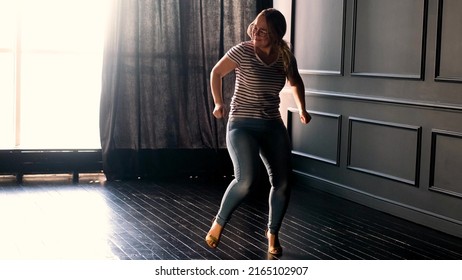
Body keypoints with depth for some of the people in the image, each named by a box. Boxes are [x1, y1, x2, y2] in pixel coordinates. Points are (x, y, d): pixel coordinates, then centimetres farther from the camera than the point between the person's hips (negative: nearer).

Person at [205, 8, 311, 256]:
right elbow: (216, 73, 3)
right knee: (246, 179, -24)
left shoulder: (286, 57, -1)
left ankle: (272, 233, 22)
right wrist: (218, 104, 5)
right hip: (242, 125, -4)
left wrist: (302, 109, 12)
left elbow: (295, 82, 20)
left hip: (273, 126, 4)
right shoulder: (242, 51, -13)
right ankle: (219, 222, 1)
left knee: (282, 183, -1)